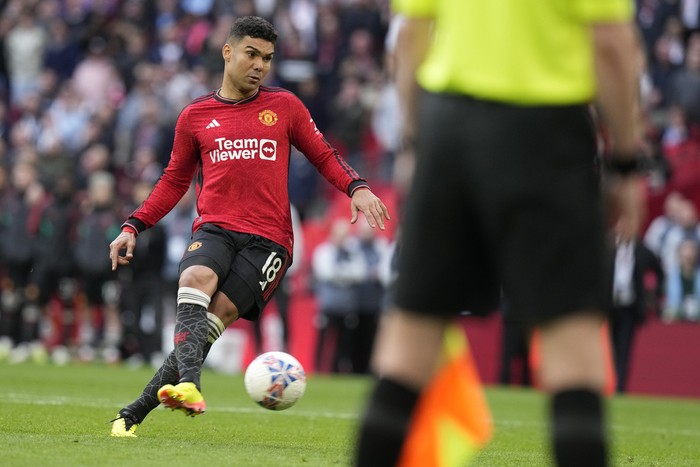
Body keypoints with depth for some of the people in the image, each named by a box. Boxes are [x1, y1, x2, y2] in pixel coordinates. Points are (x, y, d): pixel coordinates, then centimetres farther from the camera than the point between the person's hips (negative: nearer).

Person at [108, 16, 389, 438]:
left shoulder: (285, 107, 13)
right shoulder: (195, 116, 14)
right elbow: (175, 181, 23)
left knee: (221, 310, -21)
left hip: (268, 239, -1)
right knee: (195, 280, -32)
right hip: (215, 229, 1)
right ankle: (188, 384, -49)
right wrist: (133, 227, 14)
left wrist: (357, 188, -2)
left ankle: (137, 410, -28)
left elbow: (324, 156, 17)